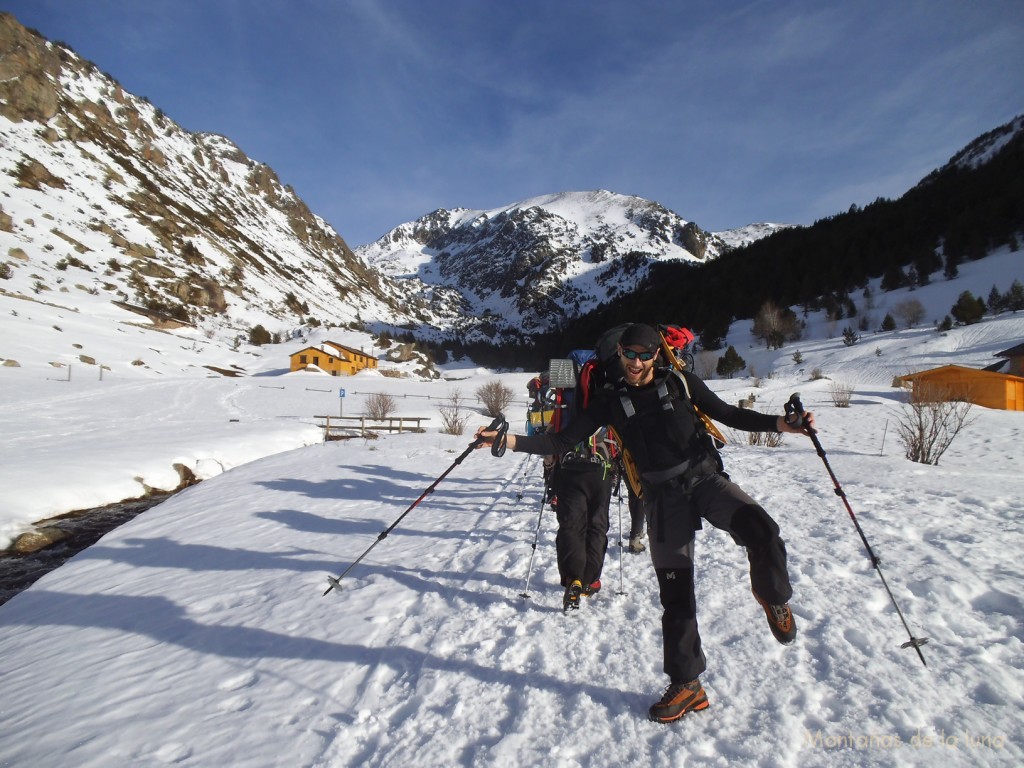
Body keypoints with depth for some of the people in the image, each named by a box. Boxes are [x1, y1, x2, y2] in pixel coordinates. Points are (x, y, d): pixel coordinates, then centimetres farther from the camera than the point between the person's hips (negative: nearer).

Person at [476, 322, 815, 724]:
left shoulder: (681, 383, 2)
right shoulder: (610, 400, 3)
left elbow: (727, 414, 11)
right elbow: (565, 440, 1)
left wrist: (780, 423, -4)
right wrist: (510, 440, -10)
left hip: (705, 477, -1)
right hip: (664, 497, 1)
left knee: (760, 530, -30)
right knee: (675, 594, 5)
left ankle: (774, 599, 3)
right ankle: (686, 686, 25)